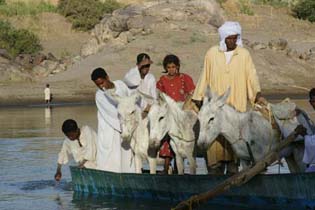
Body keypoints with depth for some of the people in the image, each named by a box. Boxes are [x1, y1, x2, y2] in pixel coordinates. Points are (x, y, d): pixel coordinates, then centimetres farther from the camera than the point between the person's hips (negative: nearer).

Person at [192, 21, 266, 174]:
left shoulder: (244, 54, 1)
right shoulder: (212, 53, 3)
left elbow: (251, 75, -1)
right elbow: (205, 76, 9)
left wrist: (258, 94, -15)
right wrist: (199, 97, 9)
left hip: (237, 104, 0)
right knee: (215, 137, -3)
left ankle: (233, 167, 3)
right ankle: (215, 168, 2)